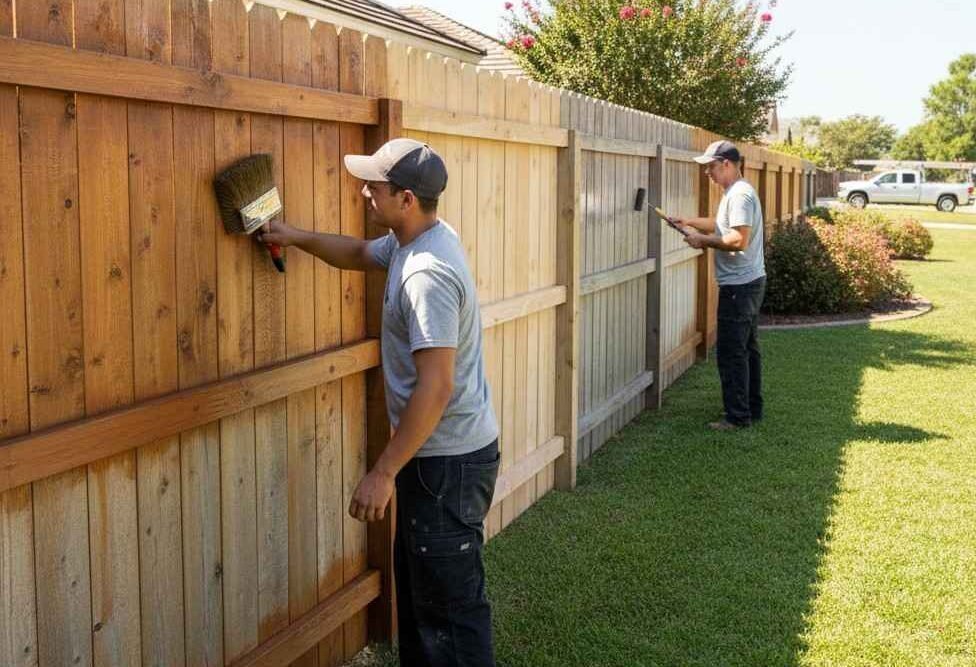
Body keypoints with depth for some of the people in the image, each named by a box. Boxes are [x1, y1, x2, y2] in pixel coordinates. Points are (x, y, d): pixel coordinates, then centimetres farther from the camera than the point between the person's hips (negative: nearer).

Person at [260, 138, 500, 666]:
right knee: (417, 582, 23)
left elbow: (435, 388, -31)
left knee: (451, 605, 0)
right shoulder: (412, 241, 5)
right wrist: (297, 237, 16)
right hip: (435, 450, 11)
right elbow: (360, 254, 28)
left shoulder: (427, 273, -27)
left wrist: (383, 472, -26)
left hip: (450, 461, -11)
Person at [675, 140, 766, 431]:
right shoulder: (736, 193, 15)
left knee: (732, 353, -6)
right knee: (748, 349, 16)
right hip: (750, 282, 11)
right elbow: (723, 224, 29)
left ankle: (738, 417, -1)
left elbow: (739, 241, -26)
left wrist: (703, 240, -16)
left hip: (739, 286, -11)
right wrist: (689, 222, 19)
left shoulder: (740, 195, -18)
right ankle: (752, 409, 24)